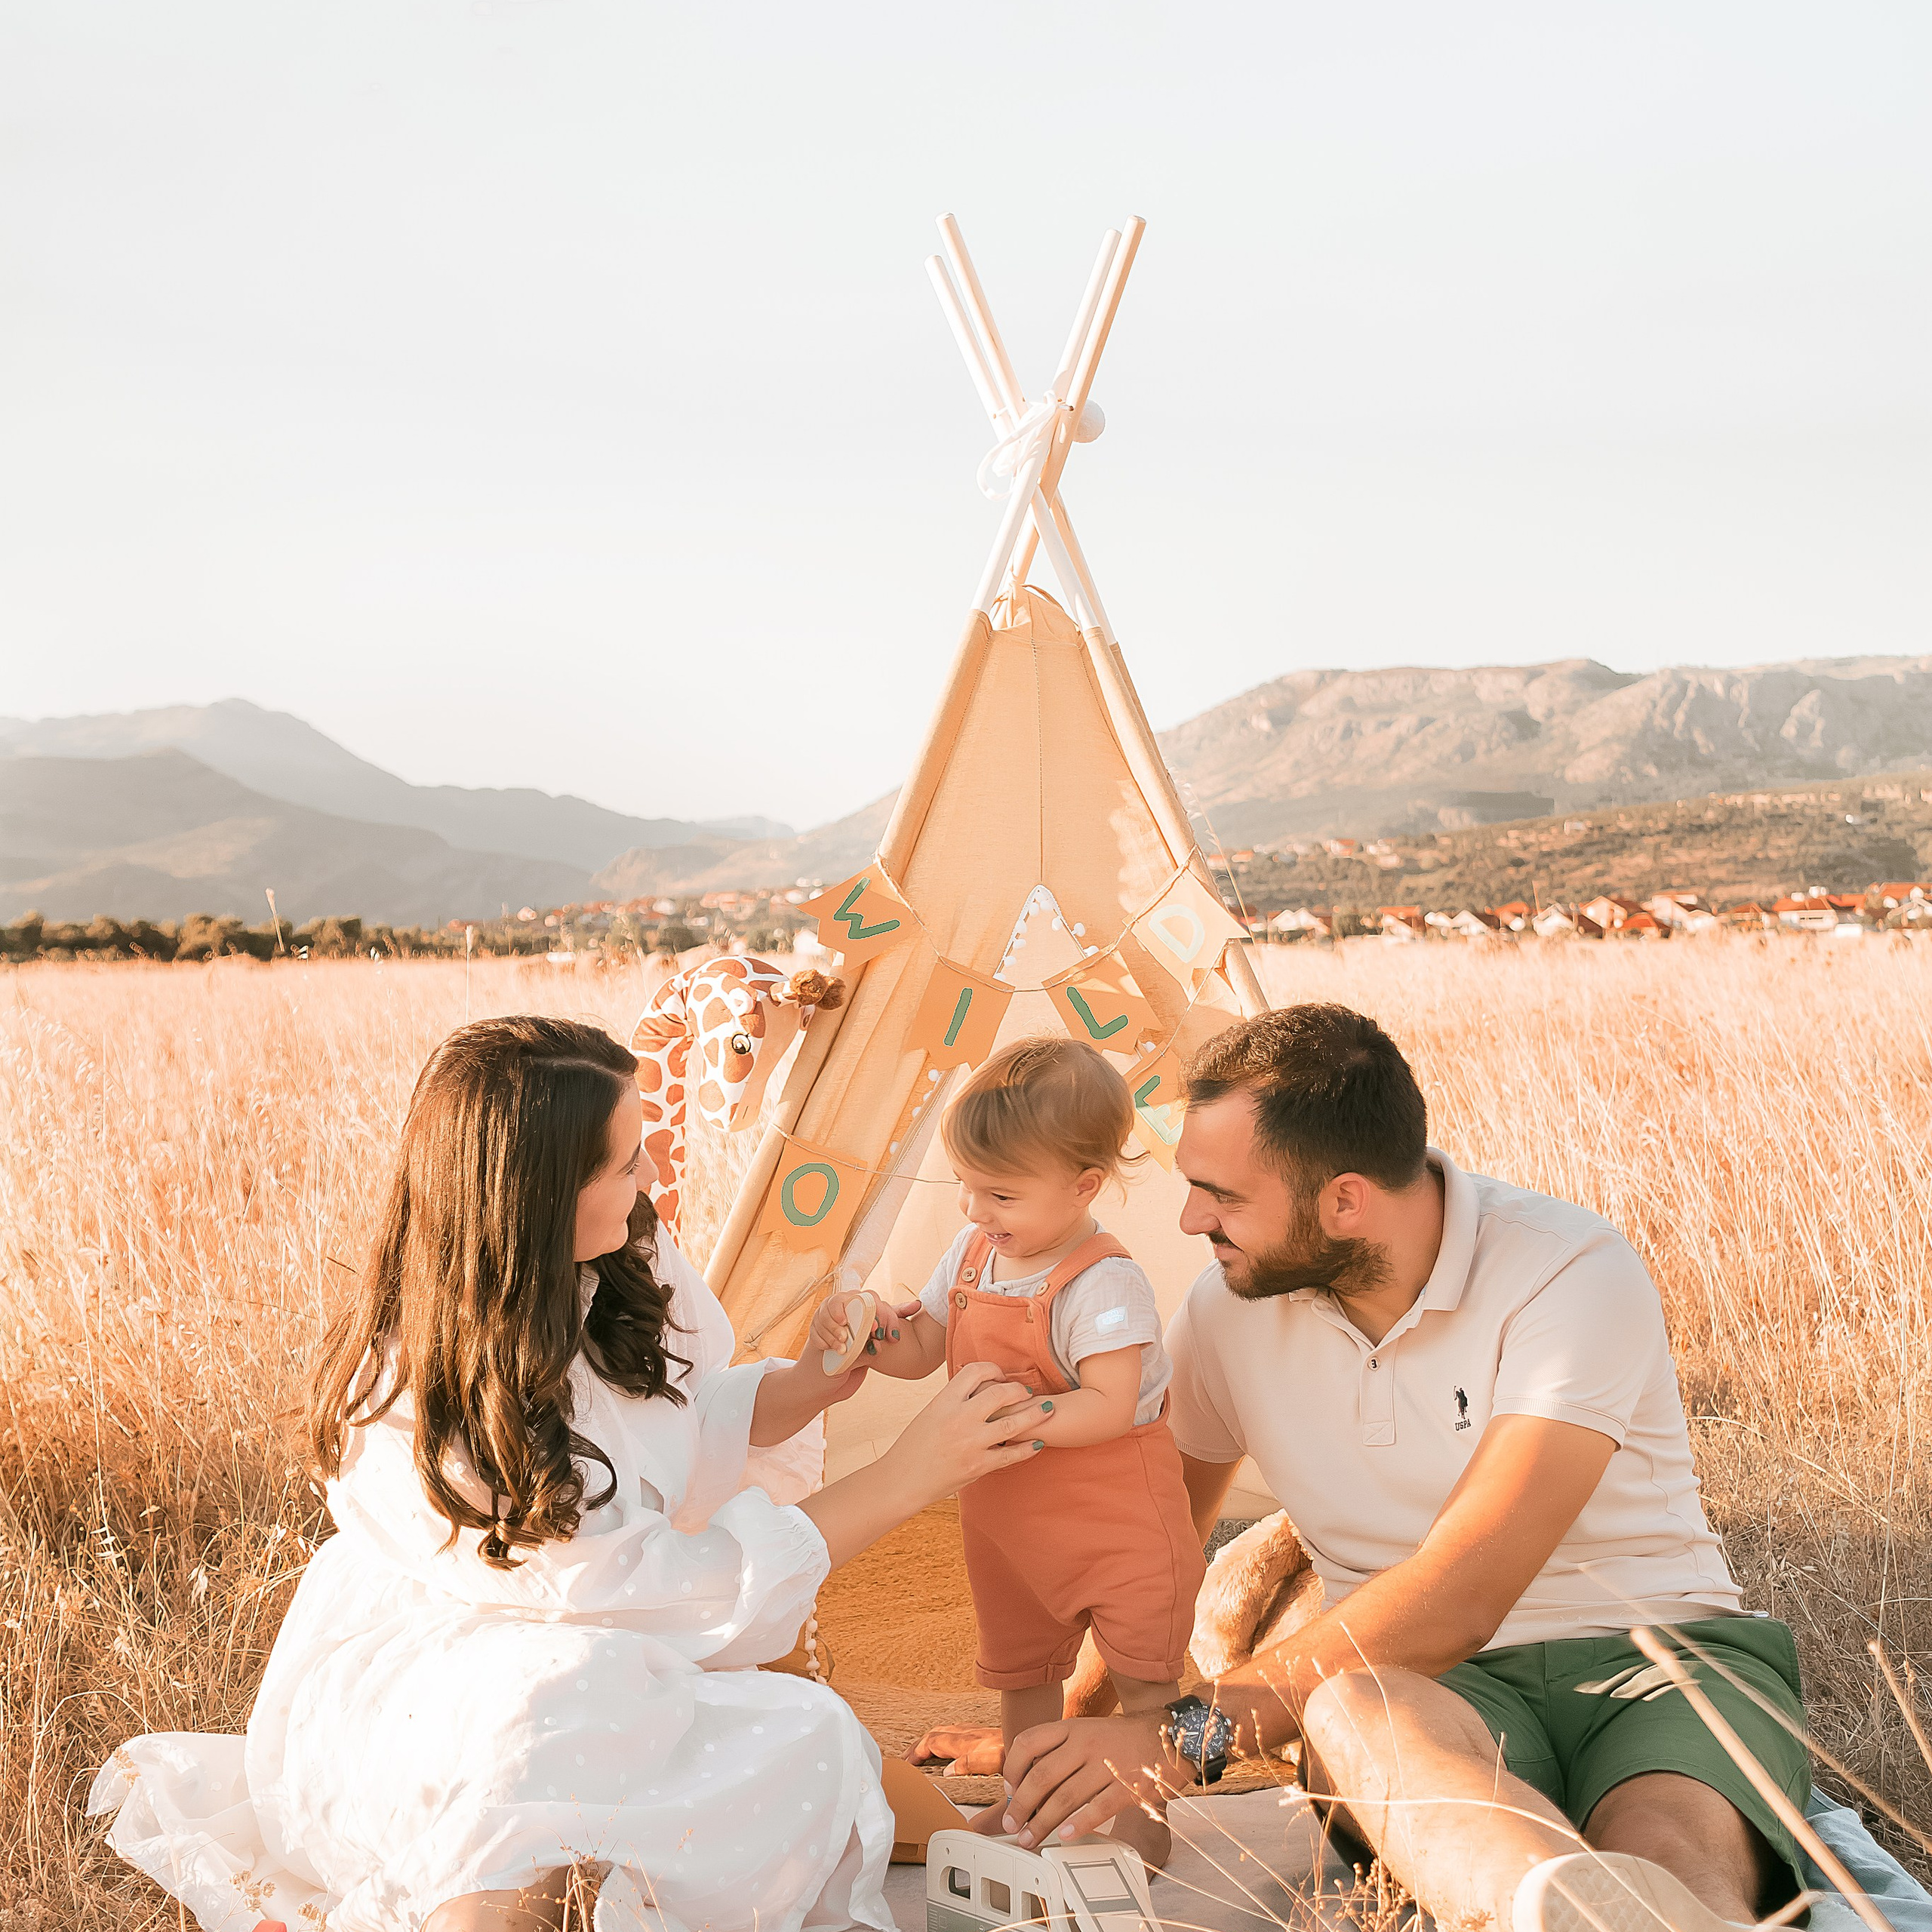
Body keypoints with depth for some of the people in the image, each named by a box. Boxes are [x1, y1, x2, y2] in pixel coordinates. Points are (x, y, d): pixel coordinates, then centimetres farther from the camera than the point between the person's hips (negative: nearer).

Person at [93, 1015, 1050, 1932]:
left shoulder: (630, 1261, -9)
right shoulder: (427, 1417, -28)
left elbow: (692, 1414, 12)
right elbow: (692, 1586, -26)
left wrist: (820, 1379, -7)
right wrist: (913, 1472, -24)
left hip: (602, 1666, 7)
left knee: (810, 1745, -20)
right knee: (561, 1700, -39)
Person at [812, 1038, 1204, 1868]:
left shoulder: (1102, 1284, -26)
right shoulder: (972, 1253, -3)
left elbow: (1110, 1406, -33)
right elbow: (921, 1349, 3)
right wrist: (861, 1331, -16)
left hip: (1117, 1518, -8)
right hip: (1005, 1513, 8)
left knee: (1143, 1675, 6)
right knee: (1019, 1670, 23)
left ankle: (1142, 1815, 25)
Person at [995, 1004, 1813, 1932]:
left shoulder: (1573, 1273, -17)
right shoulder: (1228, 1308, 2)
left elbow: (1459, 1600, -26)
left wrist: (1193, 1734, -27)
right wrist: (1071, 1735, 12)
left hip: (1655, 1655, -2)